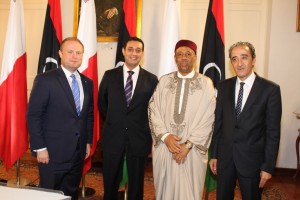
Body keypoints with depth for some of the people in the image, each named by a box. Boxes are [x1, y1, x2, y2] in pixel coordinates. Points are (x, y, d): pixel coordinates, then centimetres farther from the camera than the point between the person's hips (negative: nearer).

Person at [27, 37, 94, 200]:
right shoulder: (45, 80, -11)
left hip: (78, 151, 5)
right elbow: (33, 116, -12)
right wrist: (39, 148, -14)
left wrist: (88, 141, 11)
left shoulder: (87, 82, 7)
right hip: (53, 152, -5)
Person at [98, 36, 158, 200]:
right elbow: (102, 103, 11)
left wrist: (141, 126, 2)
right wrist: (113, 121, 10)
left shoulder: (151, 79, -2)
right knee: (110, 182, 15)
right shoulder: (110, 75, 1)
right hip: (113, 137, 1)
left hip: (139, 138, -1)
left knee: (136, 184, 13)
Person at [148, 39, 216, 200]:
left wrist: (188, 144, -11)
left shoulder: (206, 84, -1)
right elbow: (154, 111, 1)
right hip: (164, 147, 2)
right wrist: (165, 136, -12)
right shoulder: (164, 81, 5)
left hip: (193, 149, -2)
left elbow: (208, 118, -6)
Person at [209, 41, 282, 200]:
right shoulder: (224, 87, 2)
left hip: (252, 158, -3)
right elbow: (218, 123, 5)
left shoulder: (270, 89, -8)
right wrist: (214, 154, 5)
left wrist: (268, 166, -9)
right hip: (224, 157, 3)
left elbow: (273, 131, -8)